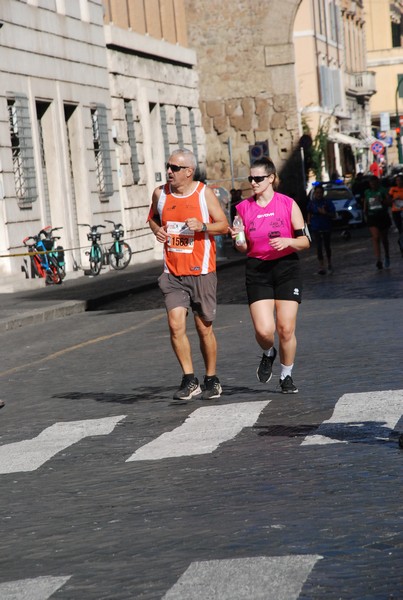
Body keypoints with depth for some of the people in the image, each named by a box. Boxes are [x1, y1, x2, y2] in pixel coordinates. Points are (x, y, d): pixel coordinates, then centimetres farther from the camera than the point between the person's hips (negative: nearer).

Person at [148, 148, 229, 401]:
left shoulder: (204, 193, -5)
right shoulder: (161, 193, 4)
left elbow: (224, 225, -2)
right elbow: (153, 217, 21)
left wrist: (202, 226, -21)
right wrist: (157, 229, -2)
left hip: (201, 272, -2)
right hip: (173, 273, 2)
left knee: (204, 328, 6)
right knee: (176, 325, -12)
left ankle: (212, 380, 23)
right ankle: (190, 380, -2)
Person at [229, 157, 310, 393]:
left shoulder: (288, 204, -2)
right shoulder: (244, 208, 4)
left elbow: (305, 241, 1)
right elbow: (244, 248, 11)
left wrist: (287, 241, -18)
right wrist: (238, 240, -11)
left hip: (287, 268, -1)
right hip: (257, 270, 1)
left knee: (286, 329, -3)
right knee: (263, 330, -13)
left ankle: (287, 376, 19)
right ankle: (268, 354, 23)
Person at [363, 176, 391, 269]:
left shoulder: (382, 191, -1)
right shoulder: (367, 192, 6)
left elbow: (388, 202, -6)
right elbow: (365, 205, 15)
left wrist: (381, 201, -23)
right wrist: (365, 215, 8)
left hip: (383, 216, 0)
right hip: (372, 217, 0)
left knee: (384, 238, 12)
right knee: (375, 238, -14)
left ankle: (387, 257, 34)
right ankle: (378, 260, -22)